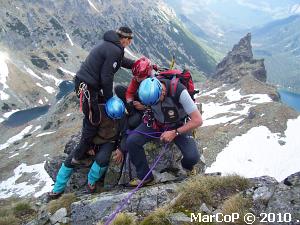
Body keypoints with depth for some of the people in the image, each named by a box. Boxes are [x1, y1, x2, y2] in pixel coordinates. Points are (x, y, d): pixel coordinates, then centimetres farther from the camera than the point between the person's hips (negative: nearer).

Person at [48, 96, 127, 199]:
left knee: (102, 159, -35)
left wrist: (121, 149, -20)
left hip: (108, 142, -1)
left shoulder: (122, 117, -18)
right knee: (70, 160, -9)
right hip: (92, 140, 1)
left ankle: (91, 181, -4)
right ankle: (58, 189, 8)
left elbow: (125, 134, -6)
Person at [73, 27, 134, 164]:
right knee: (93, 122, 2)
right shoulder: (114, 51, -19)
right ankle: (78, 157, 14)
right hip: (87, 87, -10)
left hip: (81, 81, 10)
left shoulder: (109, 43, 11)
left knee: (90, 116, 24)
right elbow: (106, 77, -19)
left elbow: (122, 61, 25)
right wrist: (109, 98, -7)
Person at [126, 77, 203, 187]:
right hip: (155, 122, 3)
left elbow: (198, 120, -27)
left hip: (178, 125, -3)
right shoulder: (146, 90, -21)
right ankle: (144, 176, 0)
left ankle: (187, 166, 15)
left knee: (193, 157, -24)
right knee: (131, 141, -21)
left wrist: (175, 133, -27)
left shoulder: (179, 91, -32)